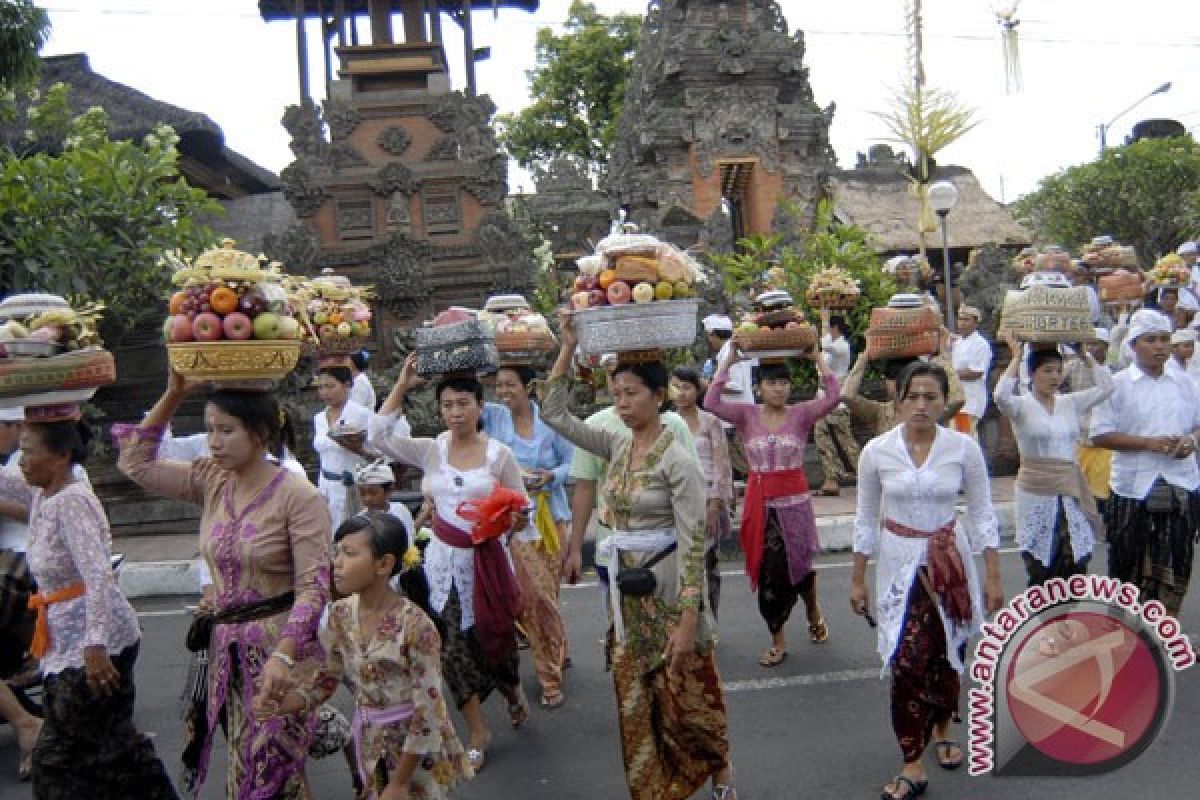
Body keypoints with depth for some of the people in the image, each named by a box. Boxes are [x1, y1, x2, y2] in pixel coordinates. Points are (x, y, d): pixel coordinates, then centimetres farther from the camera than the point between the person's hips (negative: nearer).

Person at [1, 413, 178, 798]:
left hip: (95, 641, -9)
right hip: (69, 640, 9)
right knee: (111, 742, 17)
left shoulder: (71, 502, -20)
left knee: (60, 757, 2)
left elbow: (98, 576, -28)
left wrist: (95, 646, -32)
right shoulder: (42, 494, 6)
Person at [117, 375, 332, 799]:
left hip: (281, 642, -6)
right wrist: (173, 394, 1)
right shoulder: (211, 481, 4)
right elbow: (136, 462, 8)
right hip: (227, 645, 6)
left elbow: (313, 586, -18)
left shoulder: (298, 495, -15)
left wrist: (283, 654, -28)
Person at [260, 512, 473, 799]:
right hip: (370, 747, 5)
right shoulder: (341, 614, -7)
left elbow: (427, 714, -21)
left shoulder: (415, 625, -26)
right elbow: (327, 678, 5)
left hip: (417, 751, -5)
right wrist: (278, 705, -11)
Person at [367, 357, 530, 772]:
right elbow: (379, 437, -12)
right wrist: (401, 386, -12)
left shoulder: (498, 453, -6)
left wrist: (509, 520, -24)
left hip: (486, 558, -2)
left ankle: (513, 691, 47)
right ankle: (477, 730, 20)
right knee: (451, 646, 2)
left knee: (491, 637, 13)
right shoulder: (432, 449, -1)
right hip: (444, 558, 2)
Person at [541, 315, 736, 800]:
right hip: (624, 587, 6)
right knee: (635, 699, 15)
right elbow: (552, 413, 2)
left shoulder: (677, 460, -17)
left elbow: (692, 544, -18)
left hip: (665, 588, -6)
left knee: (684, 696, 8)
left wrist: (687, 619, -20)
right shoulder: (617, 445, 2)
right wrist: (567, 347, -5)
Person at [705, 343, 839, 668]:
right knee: (767, 571, 5)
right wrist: (728, 361, -13)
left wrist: (816, 357, -13)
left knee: (799, 564, 11)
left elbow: (833, 396, -15)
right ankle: (778, 639, 21)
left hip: (795, 501, 0)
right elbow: (711, 402, -14)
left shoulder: (801, 414, -2)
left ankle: (813, 611, 45)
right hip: (761, 503, 1)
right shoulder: (747, 415, -1)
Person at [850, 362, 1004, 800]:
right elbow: (866, 519, 1)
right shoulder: (876, 451, -8)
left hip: (950, 561, 1)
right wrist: (857, 579, 5)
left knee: (947, 653, 12)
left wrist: (993, 576, 0)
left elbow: (982, 514, 0)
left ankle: (941, 729, 41)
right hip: (899, 563, -1)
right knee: (907, 661, -9)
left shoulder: (963, 448, -9)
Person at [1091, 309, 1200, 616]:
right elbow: (1100, 435, -9)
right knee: (1130, 562, 8)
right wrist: (1149, 443, -18)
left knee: (1175, 564, 8)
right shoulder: (1118, 384, -4)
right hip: (1134, 488, -3)